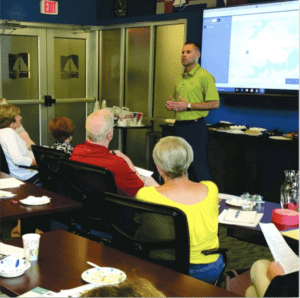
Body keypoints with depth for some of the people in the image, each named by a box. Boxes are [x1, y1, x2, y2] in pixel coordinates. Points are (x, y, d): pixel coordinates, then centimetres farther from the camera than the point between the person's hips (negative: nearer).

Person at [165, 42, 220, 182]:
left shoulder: (205, 76, -9)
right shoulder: (181, 77, 15)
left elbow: (215, 103, -16)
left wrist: (188, 106, -18)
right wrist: (171, 104, 4)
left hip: (195, 127, -8)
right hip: (179, 126, 8)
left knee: (198, 168, -4)